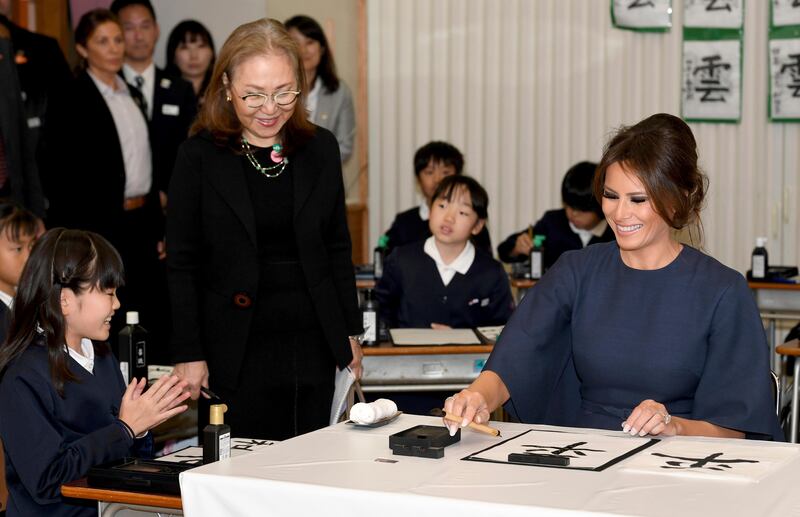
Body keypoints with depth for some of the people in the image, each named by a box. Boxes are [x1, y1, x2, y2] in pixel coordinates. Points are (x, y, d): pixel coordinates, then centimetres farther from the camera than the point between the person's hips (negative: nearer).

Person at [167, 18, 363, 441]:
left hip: (315, 347, 3)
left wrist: (350, 332, 10)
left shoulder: (320, 149, 5)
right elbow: (181, 266, -2)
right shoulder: (199, 157, -4)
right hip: (237, 354, -3)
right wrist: (188, 354, -6)